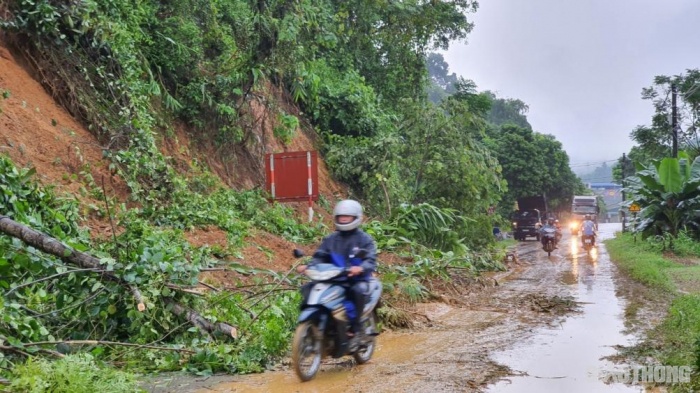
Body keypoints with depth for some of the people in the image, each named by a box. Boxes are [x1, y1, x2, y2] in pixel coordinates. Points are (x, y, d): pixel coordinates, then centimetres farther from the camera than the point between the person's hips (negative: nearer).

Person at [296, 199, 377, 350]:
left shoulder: (364, 239, 0)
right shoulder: (330, 239, 14)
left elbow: (371, 260, -13)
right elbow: (320, 257, 7)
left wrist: (360, 268, -37)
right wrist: (308, 266, -15)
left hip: (357, 279, -4)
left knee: (359, 290, -38)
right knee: (307, 289, -13)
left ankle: (356, 327, -20)